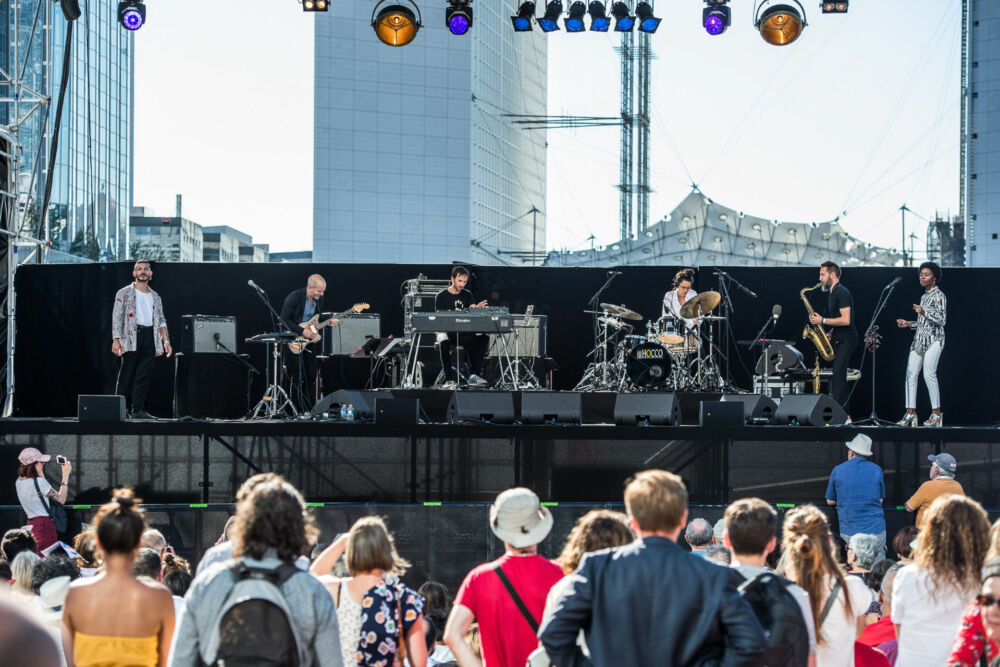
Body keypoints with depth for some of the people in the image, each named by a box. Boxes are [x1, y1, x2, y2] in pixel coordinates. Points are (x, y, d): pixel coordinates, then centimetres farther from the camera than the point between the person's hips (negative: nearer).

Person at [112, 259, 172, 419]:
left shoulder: (155, 297, 20)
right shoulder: (124, 293, 6)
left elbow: (161, 321, 20)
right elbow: (117, 317, -1)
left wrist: (166, 341, 7)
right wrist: (116, 339, -12)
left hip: (150, 338, 4)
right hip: (131, 337, -4)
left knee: (144, 376, -2)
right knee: (126, 374, -5)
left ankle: (138, 409, -2)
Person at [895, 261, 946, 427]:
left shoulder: (939, 295, -4)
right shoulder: (924, 296, 21)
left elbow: (941, 320, -12)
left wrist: (924, 312, -21)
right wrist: (909, 324, 17)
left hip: (933, 340, -8)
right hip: (919, 339, 8)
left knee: (929, 373, -15)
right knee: (911, 374, -2)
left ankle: (936, 413, -8)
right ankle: (910, 413, -2)